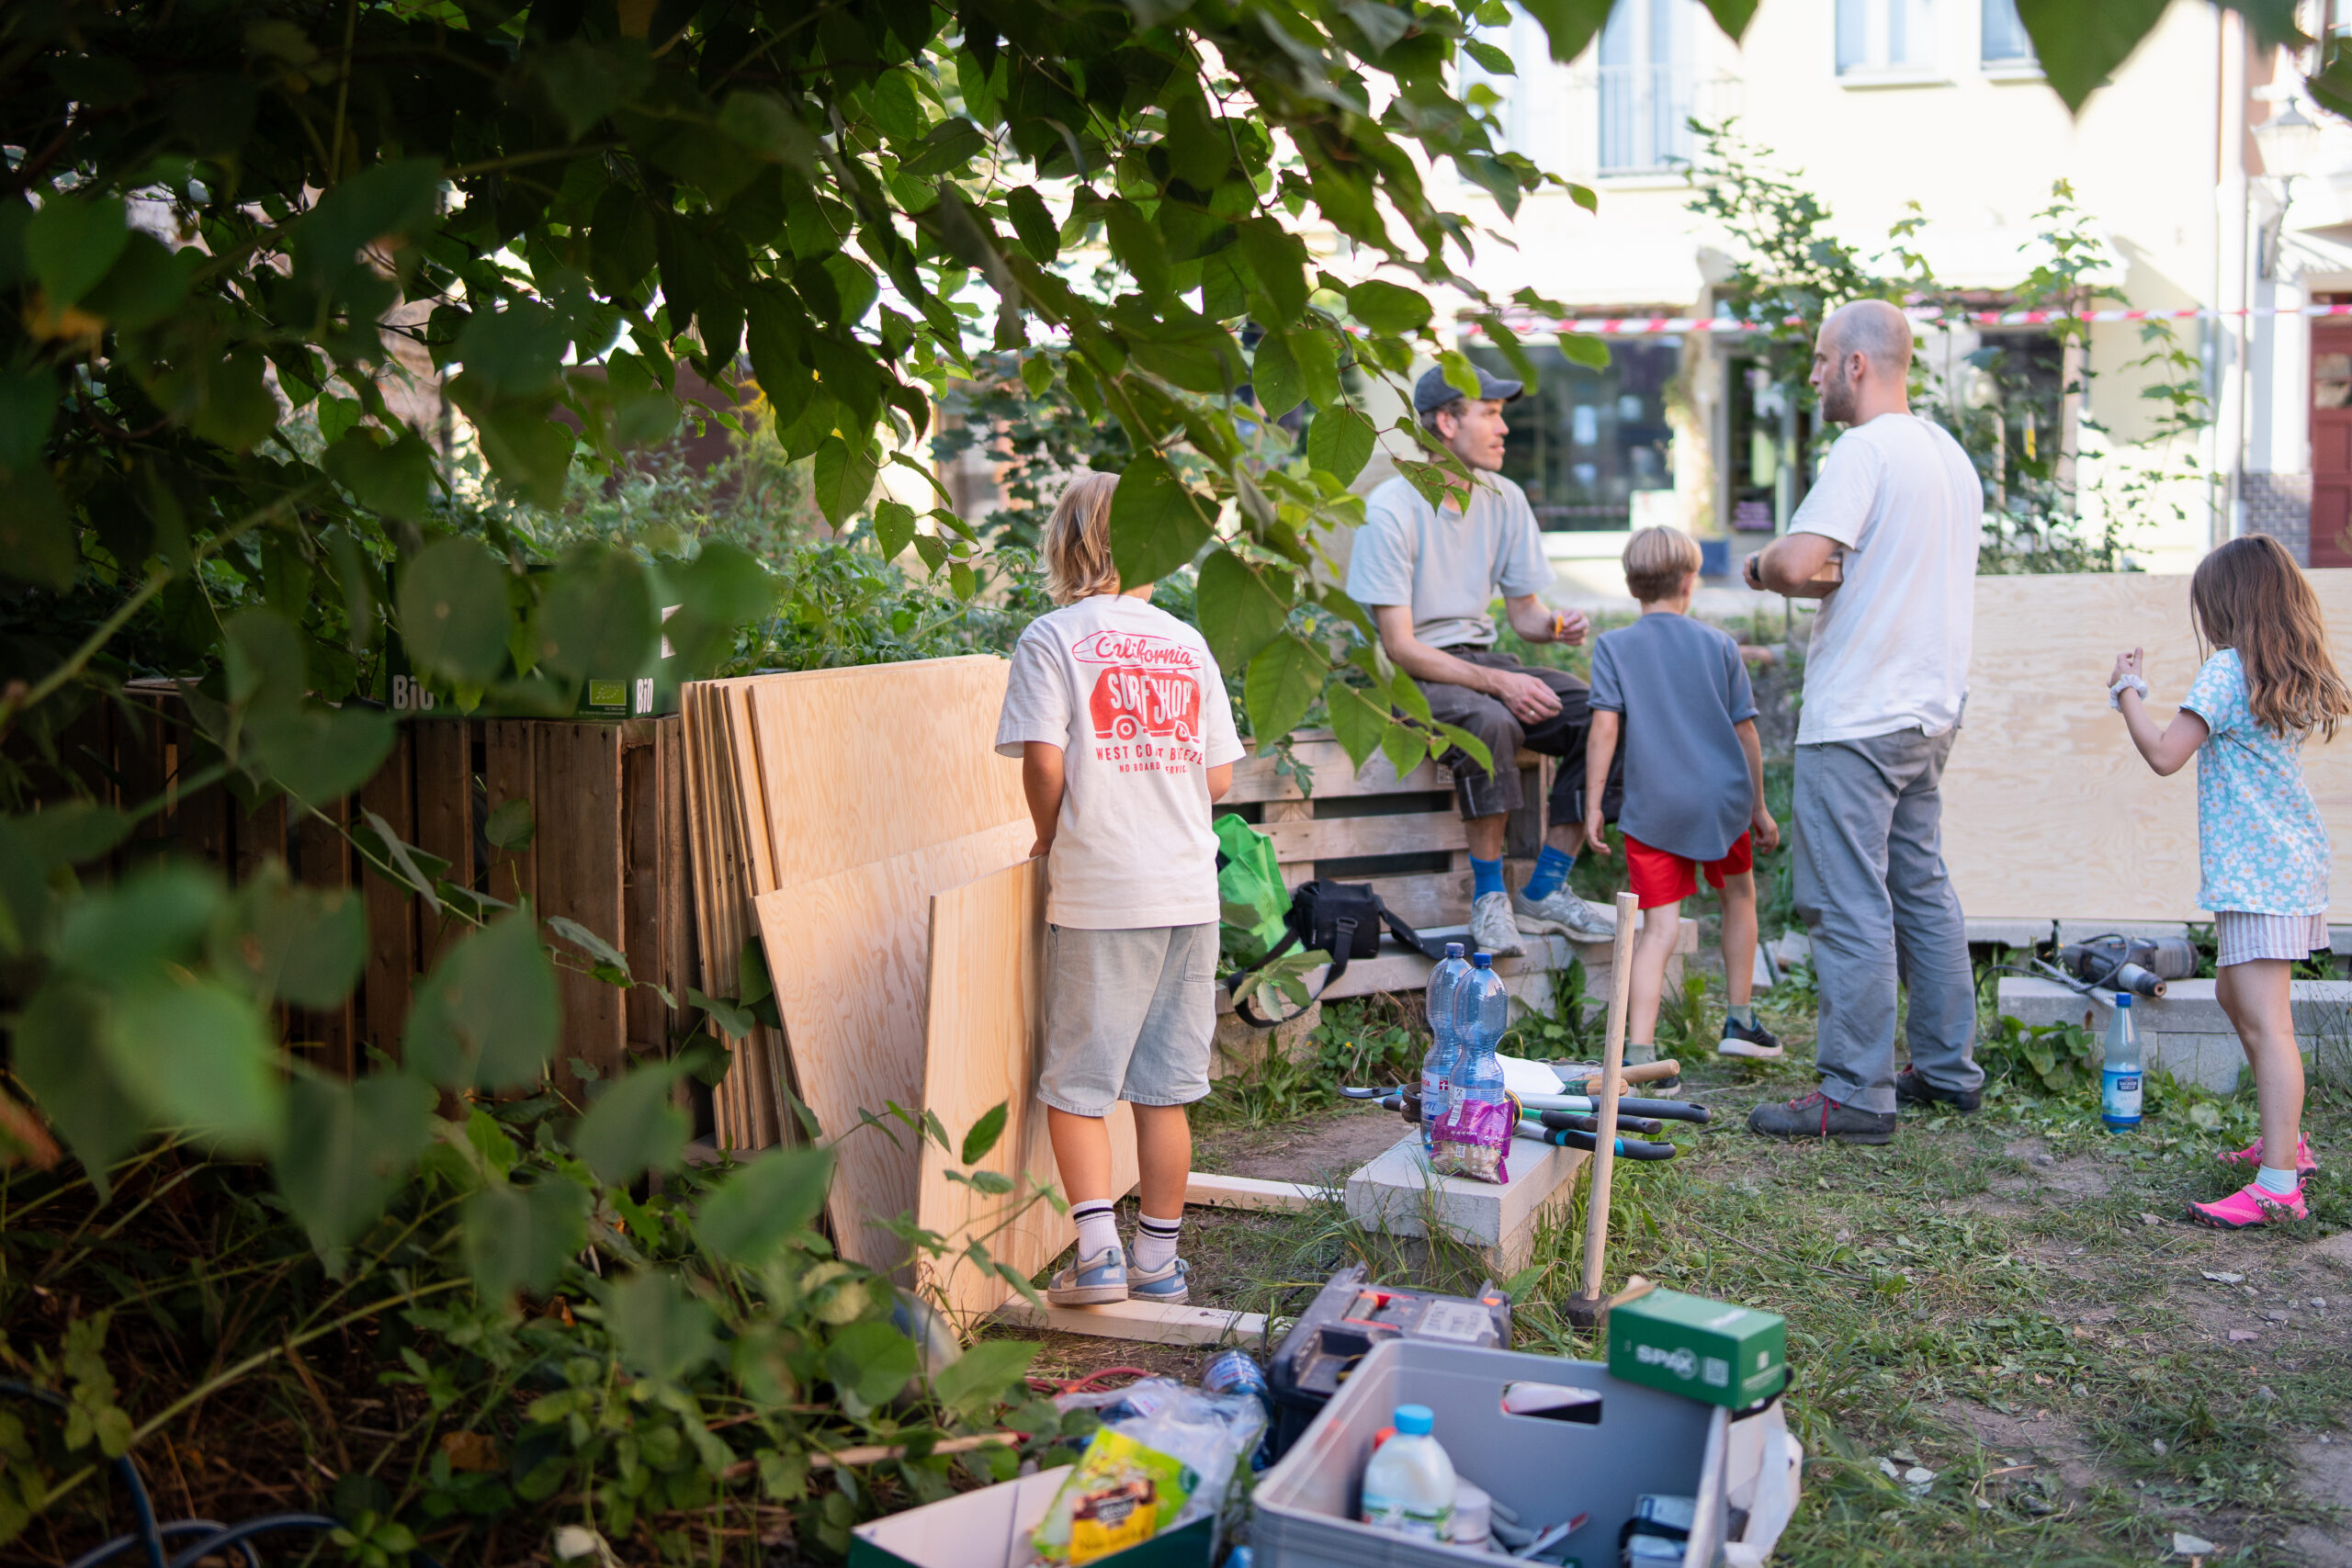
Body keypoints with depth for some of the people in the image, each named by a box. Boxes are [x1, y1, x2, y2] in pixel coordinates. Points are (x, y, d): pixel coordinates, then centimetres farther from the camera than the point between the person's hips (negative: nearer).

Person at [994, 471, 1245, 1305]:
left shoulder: (1053, 638, -4)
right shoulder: (1186, 642, 10)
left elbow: (1043, 761, -14)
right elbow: (1218, 777, 8)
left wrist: (1049, 837, 3)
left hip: (1098, 893, -4)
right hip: (1189, 890, 4)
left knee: (1075, 1083, 6)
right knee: (1165, 1087, 12)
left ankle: (1097, 1253, -2)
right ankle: (1158, 1258, 20)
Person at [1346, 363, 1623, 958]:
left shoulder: (1505, 500, 6)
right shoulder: (1390, 511, -14)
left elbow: (1523, 610, 13)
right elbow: (1400, 646, -18)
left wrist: (1553, 624, -12)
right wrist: (1498, 683, -26)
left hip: (1480, 660, 7)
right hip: (1408, 676, -6)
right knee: (1490, 721, -37)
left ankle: (1543, 891, -9)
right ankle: (1489, 894, -19)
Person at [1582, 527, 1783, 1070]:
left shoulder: (1614, 646, -1)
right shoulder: (1719, 644, 4)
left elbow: (1605, 726, -9)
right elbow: (1745, 731, 6)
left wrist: (1593, 805, -5)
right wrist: (1758, 808, 14)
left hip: (1653, 807, -1)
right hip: (1721, 799, 1)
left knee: (1659, 925, -1)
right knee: (1739, 895, 24)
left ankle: (1639, 1048, -11)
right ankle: (1739, 1021, 29)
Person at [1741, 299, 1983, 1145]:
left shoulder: (1864, 450, -15)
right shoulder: (1951, 453, 14)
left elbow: (1797, 563, -26)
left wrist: (1759, 563, -5)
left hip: (1856, 720, -10)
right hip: (1929, 712, 10)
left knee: (1849, 907, -4)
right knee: (1923, 891, 17)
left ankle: (1857, 1094, 1)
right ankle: (1949, 1069, 25)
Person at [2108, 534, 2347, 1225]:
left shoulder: (2227, 669, -13)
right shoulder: (2290, 674, 13)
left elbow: (2165, 754, -18)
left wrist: (2127, 691, -4)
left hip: (2257, 869, -10)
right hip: (2291, 860, 10)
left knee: (2265, 1020, -13)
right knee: (2234, 993, 24)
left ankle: (2278, 1186, -16)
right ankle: (2286, 1141, 33)